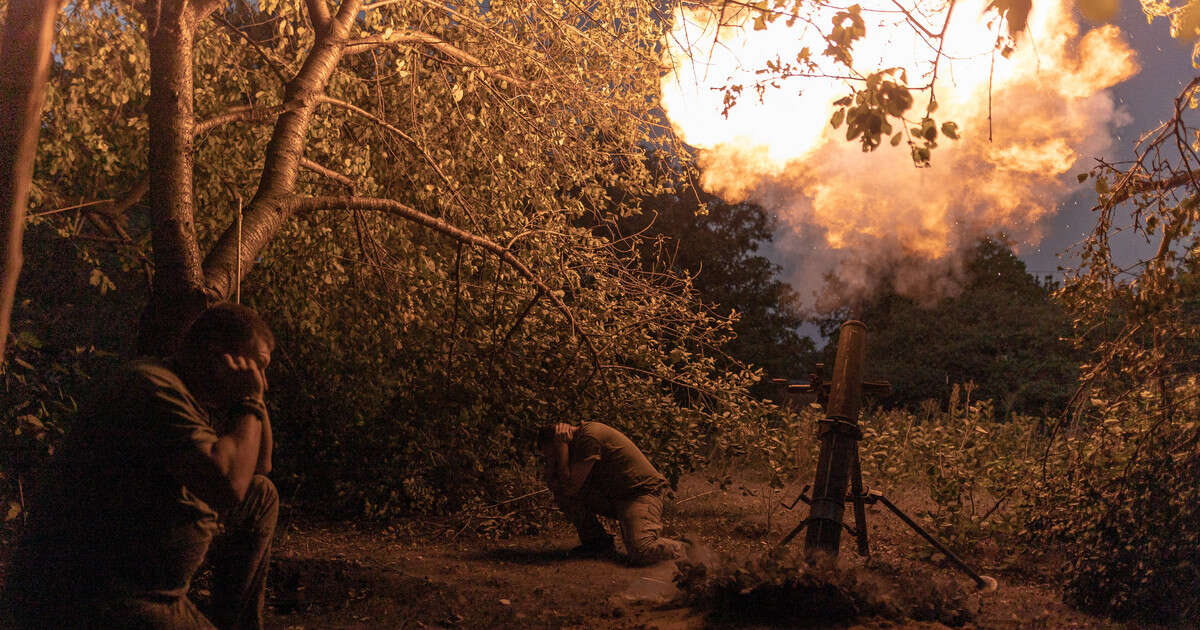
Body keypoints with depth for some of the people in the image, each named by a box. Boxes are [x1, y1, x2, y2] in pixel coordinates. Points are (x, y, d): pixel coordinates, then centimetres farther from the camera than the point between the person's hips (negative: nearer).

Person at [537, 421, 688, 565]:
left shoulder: (589, 437, -20)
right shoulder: (579, 437, 8)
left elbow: (571, 487, -22)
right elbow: (552, 482, 6)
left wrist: (561, 444, -18)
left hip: (642, 492, -9)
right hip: (613, 497, 9)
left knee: (640, 553, -31)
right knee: (560, 489, -4)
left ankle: (681, 549, 2)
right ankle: (595, 540, 8)